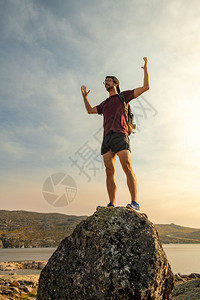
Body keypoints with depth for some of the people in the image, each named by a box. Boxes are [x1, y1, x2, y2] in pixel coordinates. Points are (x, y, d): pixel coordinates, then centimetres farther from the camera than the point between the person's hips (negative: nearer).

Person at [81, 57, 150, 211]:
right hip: (107, 138, 5)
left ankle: (135, 203, -20)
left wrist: (146, 67, 14)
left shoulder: (124, 96, 18)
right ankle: (112, 205, -7)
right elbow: (90, 110, 46)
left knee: (127, 168, -18)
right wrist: (85, 96, 47)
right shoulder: (105, 104, 33)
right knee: (109, 172, -6)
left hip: (120, 136, -5)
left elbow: (146, 87, 13)